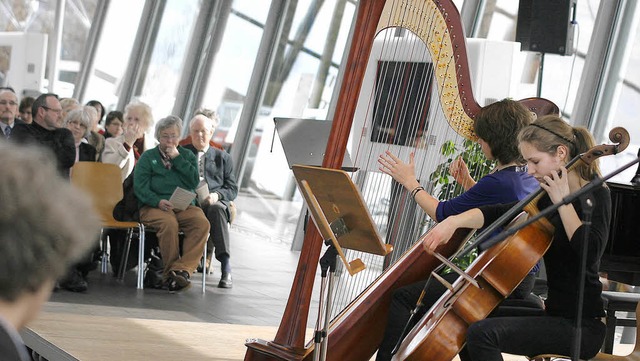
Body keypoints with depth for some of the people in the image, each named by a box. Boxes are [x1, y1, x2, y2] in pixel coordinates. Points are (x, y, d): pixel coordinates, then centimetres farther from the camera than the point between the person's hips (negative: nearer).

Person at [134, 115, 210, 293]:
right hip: (154, 206, -2)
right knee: (169, 223, -37)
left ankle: (181, 270, -39)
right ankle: (170, 274, -30)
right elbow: (140, 187, 1)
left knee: (202, 223, -31)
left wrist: (177, 158, 0)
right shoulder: (147, 157, 15)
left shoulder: (188, 155, 21)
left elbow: (194, 181, 4)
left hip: (184, 206, 2)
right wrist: (158, 201, -17)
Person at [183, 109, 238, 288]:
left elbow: (232, 189, 15)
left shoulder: (222, 157, 23)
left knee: (216, 208, -38)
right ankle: (225, 267, -43)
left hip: (216, 201, 1)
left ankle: (226, 269, -44)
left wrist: (217, 194, -8)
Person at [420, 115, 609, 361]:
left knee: (482, 333, -23)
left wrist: (563, 201, -19)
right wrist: (454, 221, -19)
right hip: (555, 313, 9)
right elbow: (498, 213, -2)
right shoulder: (547, 198, 12)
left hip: (582, 326, -9)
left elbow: (590, 253, -27)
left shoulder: (596, 195, -9)